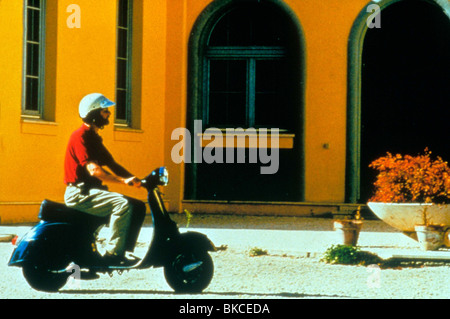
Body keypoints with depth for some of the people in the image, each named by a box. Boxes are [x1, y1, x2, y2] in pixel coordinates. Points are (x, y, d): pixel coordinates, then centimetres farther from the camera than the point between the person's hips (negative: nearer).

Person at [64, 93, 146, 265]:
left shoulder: (93, 138, 19)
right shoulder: (80, 135, -13)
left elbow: (112, 165, 19)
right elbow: (93, 169, -24)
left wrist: (137, 180, 5)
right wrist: (123, 180, -29)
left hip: (92, 191, 10)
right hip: (79, 193, -10)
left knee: (138, 207, 3)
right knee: (122, 203, -30)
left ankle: (123, 251, -2)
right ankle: (112, 253, -29)